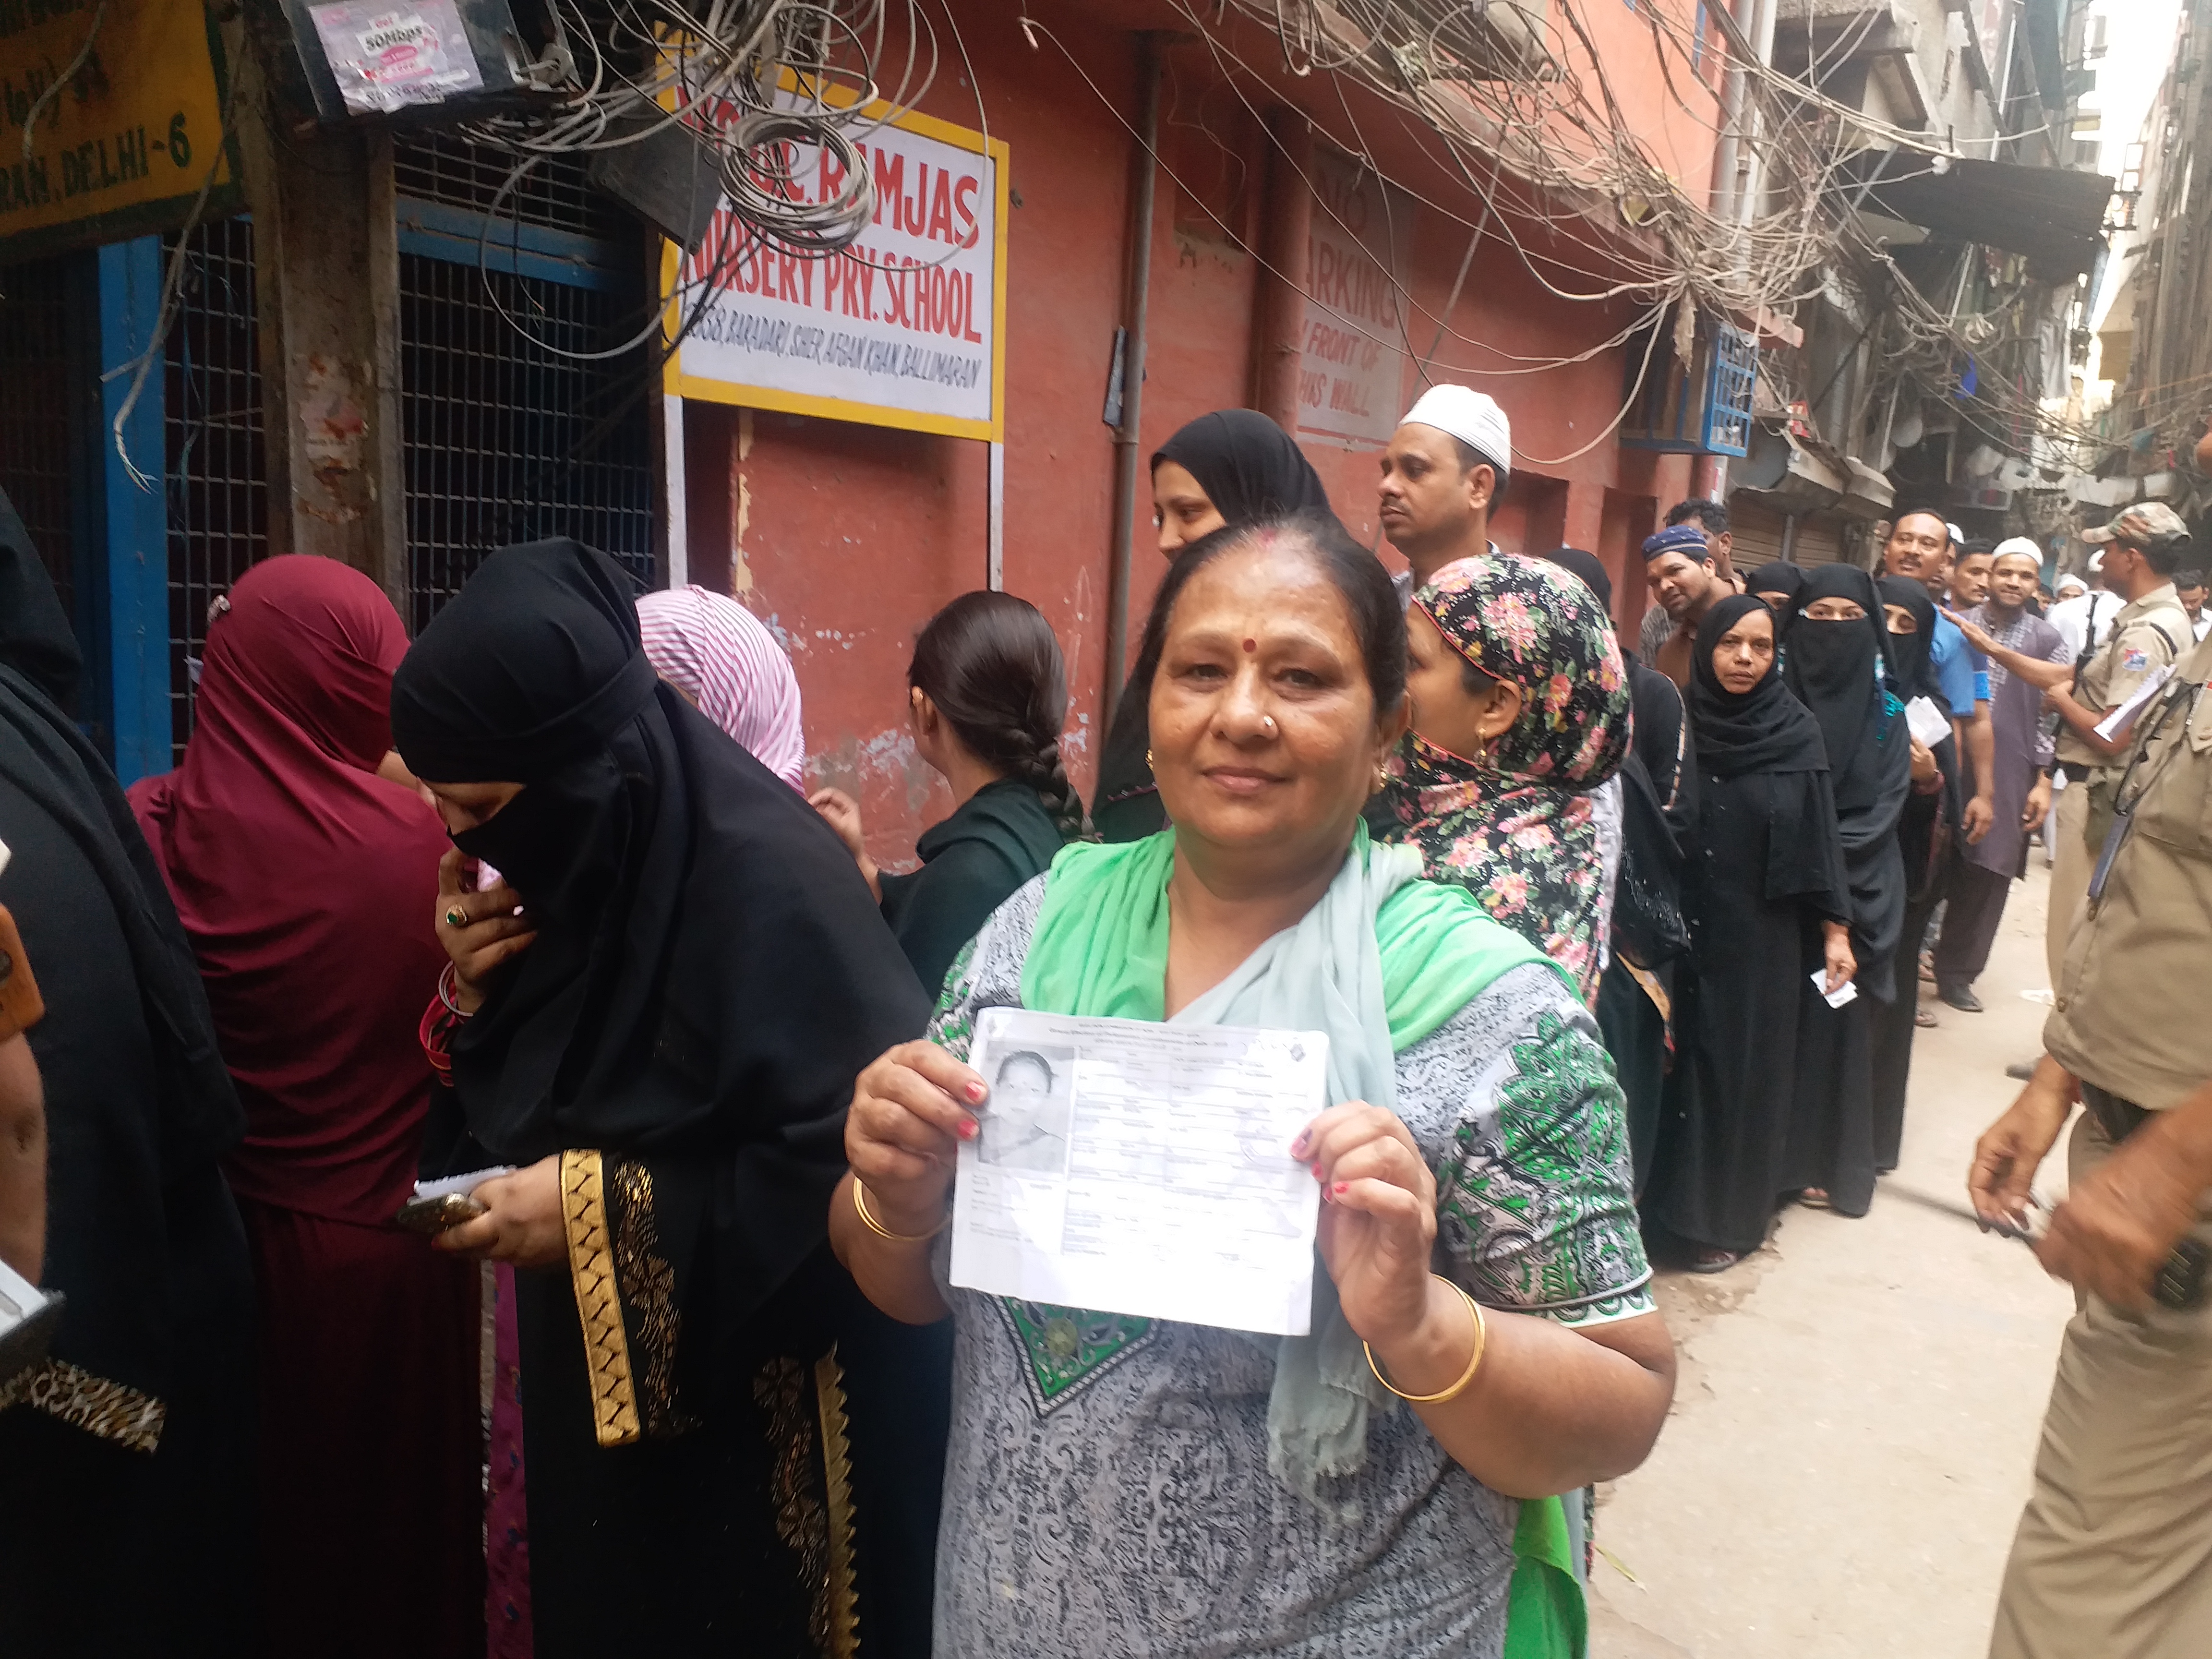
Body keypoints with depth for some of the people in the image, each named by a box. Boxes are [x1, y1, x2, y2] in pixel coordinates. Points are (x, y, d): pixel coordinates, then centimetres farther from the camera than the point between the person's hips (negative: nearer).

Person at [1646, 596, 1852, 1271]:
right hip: (1683, 926, 1)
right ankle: (1672, 1199, 21)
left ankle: (1727, 1213, 20)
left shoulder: (1797, 731, -2)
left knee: (1746, 1064, 6)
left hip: (1760, 933, 0)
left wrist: (1836, 928, 0)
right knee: (1682, 1057, 6)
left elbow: (1820, 833, 1)